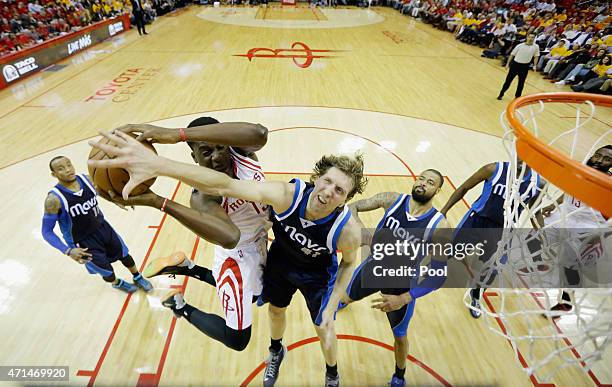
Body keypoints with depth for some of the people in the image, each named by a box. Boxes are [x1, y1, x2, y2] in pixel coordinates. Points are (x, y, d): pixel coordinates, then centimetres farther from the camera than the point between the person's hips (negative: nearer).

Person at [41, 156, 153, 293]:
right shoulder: (54, 199, -27)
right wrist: (68, 251, -29)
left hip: (102, 227, 5)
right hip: (82, 242, -4)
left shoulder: (85, 179, -13)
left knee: (124, 254, 19)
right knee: (106, 271, 11)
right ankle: (117, 283, 46)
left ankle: (138, 278, 47)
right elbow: (47, 232, -18)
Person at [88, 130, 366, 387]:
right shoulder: (287, 195, -40)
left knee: (324, 328, 17)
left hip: (318, 275, -1)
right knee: (275, 310, 26)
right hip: (280, 261, 2)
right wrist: (158, 164, -65)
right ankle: (276, 352, 63)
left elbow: (348, 263, -13)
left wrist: (331, 308, -15)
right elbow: (224, 186, -52)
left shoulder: (348, 229, -37)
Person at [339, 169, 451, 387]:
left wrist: (404, 299, -27)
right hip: (375, 265, 2)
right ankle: (342, 301, 65)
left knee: (399, 335, 17)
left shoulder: (439, 226, -25)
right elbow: (352, 207, -11)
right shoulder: (392, 200, -17)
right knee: (347, 298, 24)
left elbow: (440, 274, -22)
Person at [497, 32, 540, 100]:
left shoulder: (536, 47, -3)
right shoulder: (520, 45, -8)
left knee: (521, 83, 8)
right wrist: (508, 63, -1)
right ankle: (501, 94, 17)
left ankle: (517, 96, 21)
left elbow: (536, 56, 8)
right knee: (508, 80, 3)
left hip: (525, 66, 2)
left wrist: (534, 65, 0)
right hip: (515, 64, -1)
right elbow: (512, 54, 0)